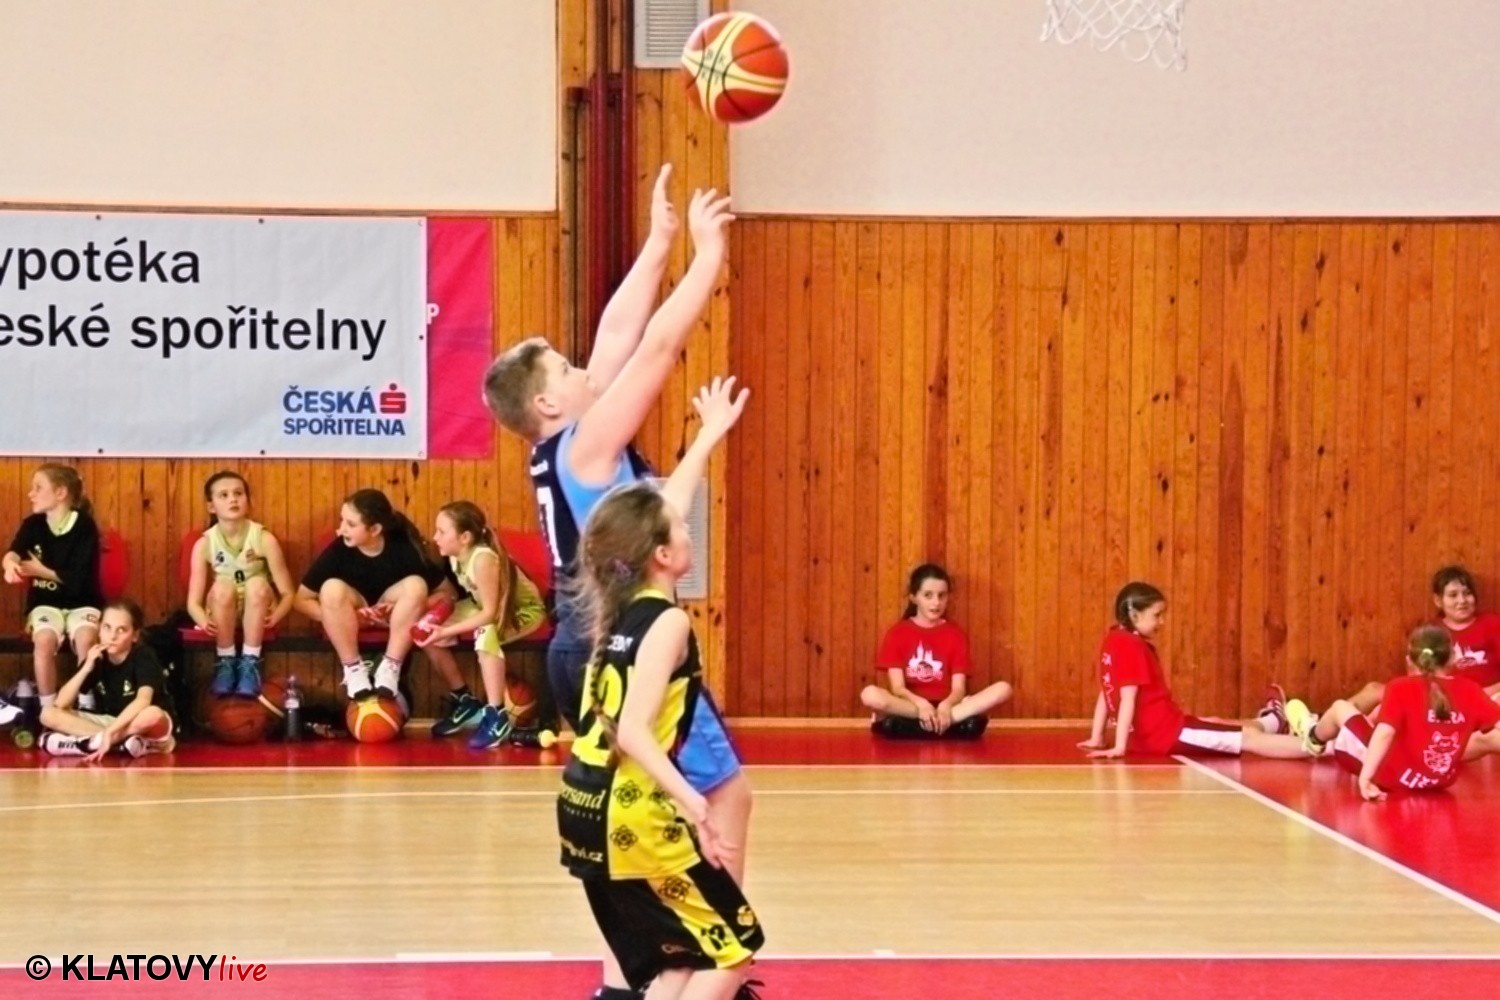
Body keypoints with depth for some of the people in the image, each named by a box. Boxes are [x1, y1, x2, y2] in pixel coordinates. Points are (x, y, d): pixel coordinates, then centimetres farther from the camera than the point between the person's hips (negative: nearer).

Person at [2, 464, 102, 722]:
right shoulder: (33, 524, 0)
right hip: (45, 602, 2)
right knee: (44, 639, -30)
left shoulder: (84, 526, -9)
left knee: (85, 638, -34)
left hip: (81, 602, -2)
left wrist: (41, 571, -15)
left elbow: (80, 579, -14)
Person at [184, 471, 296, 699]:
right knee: (223, 587, -32)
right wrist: (205, 622, -38)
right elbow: (193, 601, -15)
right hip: (223, 612, 0)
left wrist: (274, 617, -36)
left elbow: (288, 593, -15)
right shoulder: (205, 543, -14)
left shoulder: (263, 538, -17)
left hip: (257, 610, 0)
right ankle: (225, 662, -17)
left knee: (257, 584, -32)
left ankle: (250, 663, -23)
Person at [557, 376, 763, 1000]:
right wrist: (697, 808, -32)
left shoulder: (618, 607, 10)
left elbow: (660, 507, 24)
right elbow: (634, 733, -23)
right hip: (634, 817, -8)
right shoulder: (665, 620, -13)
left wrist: (712, 433, 35)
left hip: (591, 809, 9)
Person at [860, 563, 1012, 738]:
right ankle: (958, 720, -30)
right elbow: (897, 688, -6)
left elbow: (959, 688, -3)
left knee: (1003, 689, -21)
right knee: (869, 694, -34)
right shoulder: (896, 633, 3)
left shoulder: (956, 634, 7)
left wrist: (945, 707, -25)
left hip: (945, 706, 2)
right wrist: (921, 704, -26)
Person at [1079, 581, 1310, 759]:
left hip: (1149, 735, 9)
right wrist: (1120, 747, -26)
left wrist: (1097, 738, 19)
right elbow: (1128, 698, -22)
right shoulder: (1132, 646, -16)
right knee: (1249, 738, -10)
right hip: (1168, 733, -9)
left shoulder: (1113, 641, 10)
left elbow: (1107, 693, 15)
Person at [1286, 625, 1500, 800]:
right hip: (1442, 779, 4)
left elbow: (1385, 732, -26)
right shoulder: (1469, 690, -6)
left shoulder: (1401, 688, -15)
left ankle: (1315, 738, 52)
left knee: (1341, 707, 15)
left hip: (1395, 777, -4)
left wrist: (1366, 776, -31)